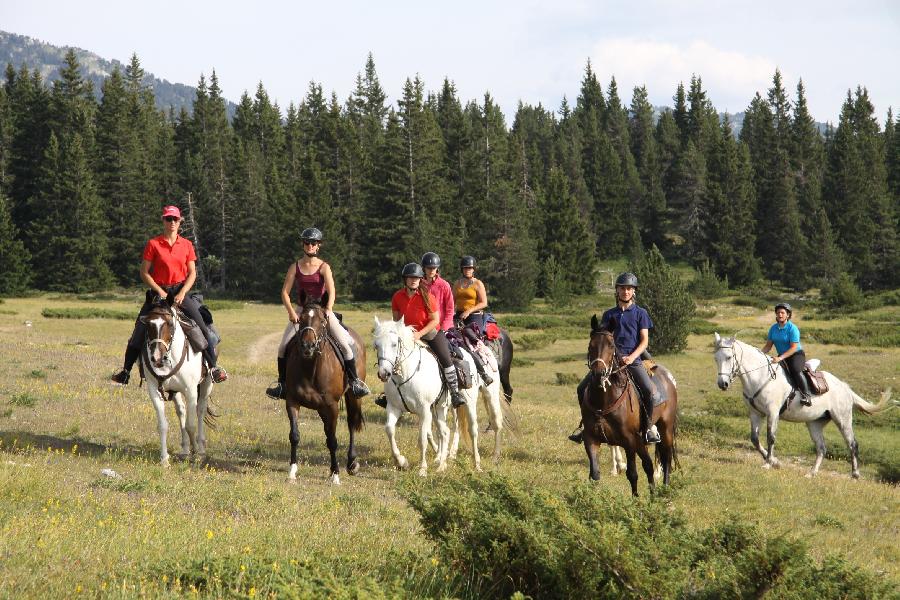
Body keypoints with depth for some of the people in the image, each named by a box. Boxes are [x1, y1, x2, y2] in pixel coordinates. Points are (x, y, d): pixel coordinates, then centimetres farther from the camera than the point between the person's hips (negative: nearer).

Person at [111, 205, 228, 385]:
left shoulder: (187, 245, 5)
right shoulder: (153, 244, -1)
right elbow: (144, 272, -2)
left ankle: (213, 366, -7)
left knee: (201, 326, -14)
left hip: (180, 291, 1)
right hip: (158, 291, -1)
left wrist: (182, 293, -10)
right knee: (140, 330, -5)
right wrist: (160, 291, -11)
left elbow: (192, 273, 4)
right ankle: (126, 371, 5)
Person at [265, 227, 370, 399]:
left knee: (344, 343, -15)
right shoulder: (295, 267, 2)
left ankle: (354, 380, -5)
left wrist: (328, 310, -31)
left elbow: (331, 292, -14)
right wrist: (291, 312, -17)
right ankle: (281, 382, 5)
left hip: (322, 309, -2)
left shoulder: (324, 267, -3)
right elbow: (285, 293, -2)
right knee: (283, 346, -10)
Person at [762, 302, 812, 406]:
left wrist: (780, 358, -30)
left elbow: (793, 348, -21)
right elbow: (768, 346, 10)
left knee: (796, 370, -35)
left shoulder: (792, 328, -15)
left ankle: (806, 395, -29)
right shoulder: (774, 328, 6)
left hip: (796, 354, -7)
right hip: (781, 357, 7)